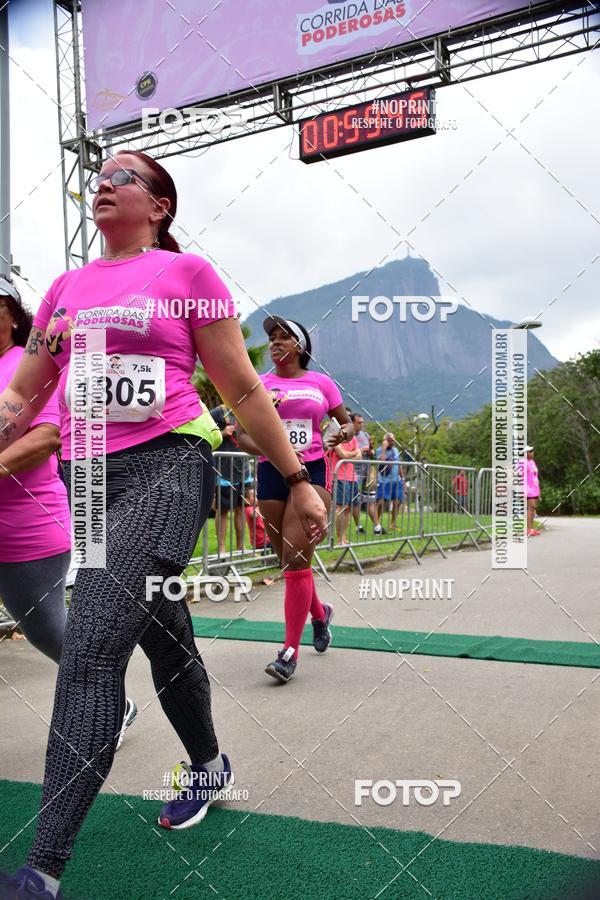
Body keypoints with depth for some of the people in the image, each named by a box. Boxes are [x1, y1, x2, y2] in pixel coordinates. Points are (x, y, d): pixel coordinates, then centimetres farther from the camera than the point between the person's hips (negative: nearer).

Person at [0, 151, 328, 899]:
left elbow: (242, 390, 1)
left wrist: (298, 481, -1)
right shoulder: (66, 287, 16)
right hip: (92, 478, 6)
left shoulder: (186, 272, 1)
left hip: (165, 468, -6)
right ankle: (209, 767, 42)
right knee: (162, 639, 19)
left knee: (90, 651, -17)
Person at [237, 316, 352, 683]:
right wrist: (268, 451, -13)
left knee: (296, 562, -12)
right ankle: (320, 613, 40)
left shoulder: (321, 382, 8)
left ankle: (290, 652, -6)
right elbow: (241, 434, 6)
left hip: (313, 470, -3)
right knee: (289, 563, 12)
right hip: (271, 473, 3)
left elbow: (347, 422, 15)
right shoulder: (258, 384, 9)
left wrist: (345, 433, -9)